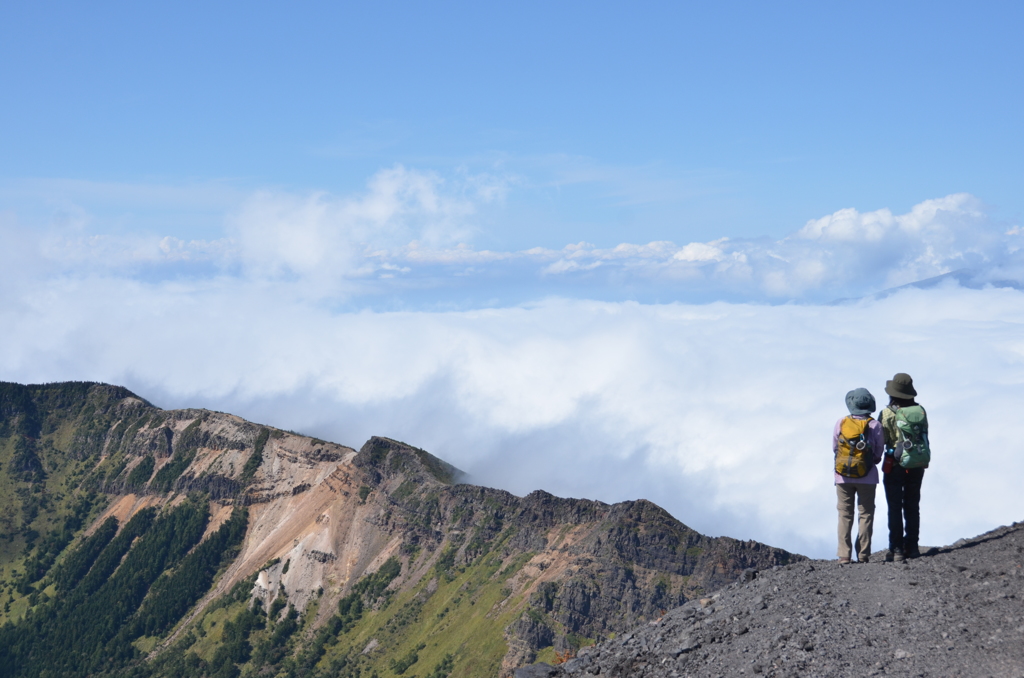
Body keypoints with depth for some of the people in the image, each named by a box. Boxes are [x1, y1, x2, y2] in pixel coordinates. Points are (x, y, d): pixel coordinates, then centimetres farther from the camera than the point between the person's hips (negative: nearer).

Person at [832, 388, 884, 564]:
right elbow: (879, 452, -1)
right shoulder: (874, 426, -9)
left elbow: (835, 448, 1)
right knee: (866, 514, 7)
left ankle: (844, 555, 1)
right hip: (867, 476, -1)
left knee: (844, 515, 7)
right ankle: (863, 555, 4)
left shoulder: (841, 423, -4)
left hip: (843, 475, 1)